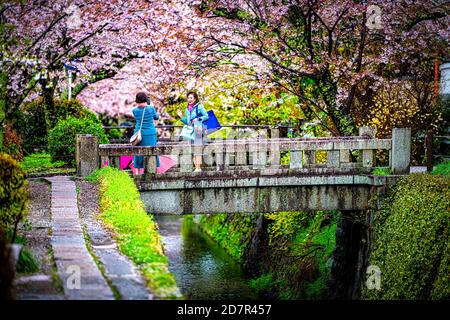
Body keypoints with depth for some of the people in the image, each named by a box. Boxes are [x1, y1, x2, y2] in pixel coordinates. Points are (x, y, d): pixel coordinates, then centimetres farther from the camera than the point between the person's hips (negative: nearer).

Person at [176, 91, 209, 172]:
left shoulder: (199, 107, -3)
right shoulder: (187, 109, 18)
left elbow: (206, 116, -4)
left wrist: (198, 119, -15)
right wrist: (181, 117, 9)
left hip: (198, 129, -7)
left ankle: (198, 167, -10)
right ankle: (196, 167, 8)